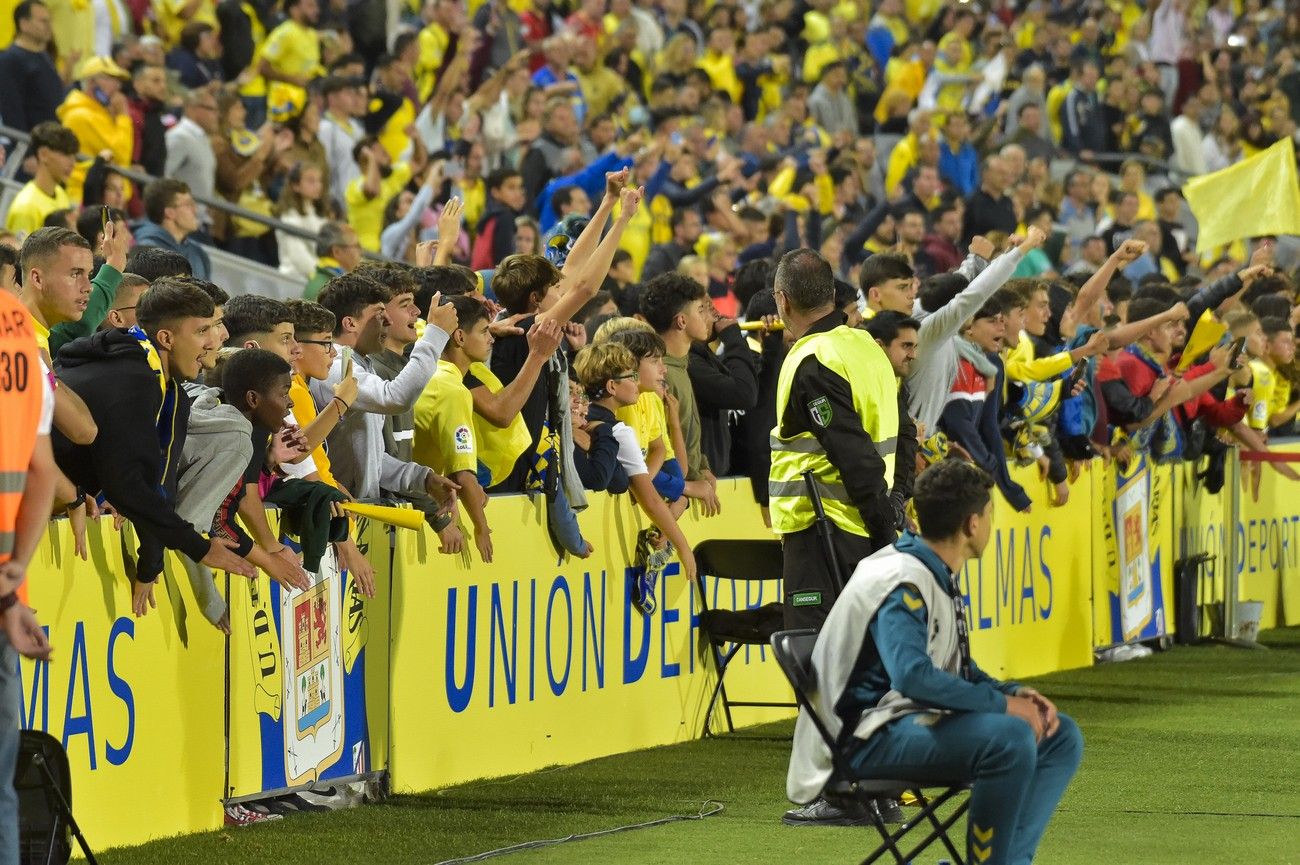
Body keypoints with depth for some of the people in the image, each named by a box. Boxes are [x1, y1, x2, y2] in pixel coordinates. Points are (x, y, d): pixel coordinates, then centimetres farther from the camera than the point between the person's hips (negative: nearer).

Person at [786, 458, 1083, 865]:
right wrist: (1002, 704, -25)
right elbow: (912, 675, -33)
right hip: (873, 736, -11)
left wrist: (1014, 693, 4)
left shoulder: (939, 578, 15)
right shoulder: (902, 584, -18)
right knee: (1011, 738, -31)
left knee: (1060, 736, 5)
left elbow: (956, 668, 24)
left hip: (921, 719, 11)